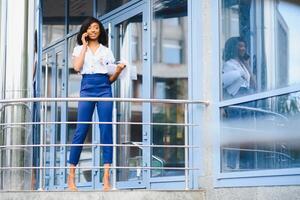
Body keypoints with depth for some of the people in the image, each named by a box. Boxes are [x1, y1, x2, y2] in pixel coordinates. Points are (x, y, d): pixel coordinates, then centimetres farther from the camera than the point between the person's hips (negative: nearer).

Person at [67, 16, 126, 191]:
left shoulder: (106, 51, 18)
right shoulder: (79, 48, 16)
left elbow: (111, 79, 14)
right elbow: (77, 67, -5)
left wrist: (118, 70, -7)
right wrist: (84, 45, 2)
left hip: (104, 88, 1)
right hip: (87, 88, -1)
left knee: (106, 130, -7)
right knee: (81, 130, -7)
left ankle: (106, 177, -10)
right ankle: (71, 176, -2)